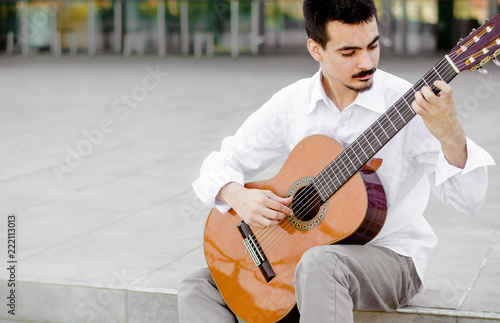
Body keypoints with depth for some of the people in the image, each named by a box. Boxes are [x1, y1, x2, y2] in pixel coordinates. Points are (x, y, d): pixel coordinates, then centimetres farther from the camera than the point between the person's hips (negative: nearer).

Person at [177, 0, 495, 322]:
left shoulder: (413, 105, -12)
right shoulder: (291, 103, 0)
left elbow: (469, 200, -18)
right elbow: (221, 162, 7)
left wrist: (450, 136, -38)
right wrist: (237, 196, -16)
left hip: (391, 255, -5)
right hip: (303, 251, 5)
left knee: (320, 263, -39)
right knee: (198, 288, -9)